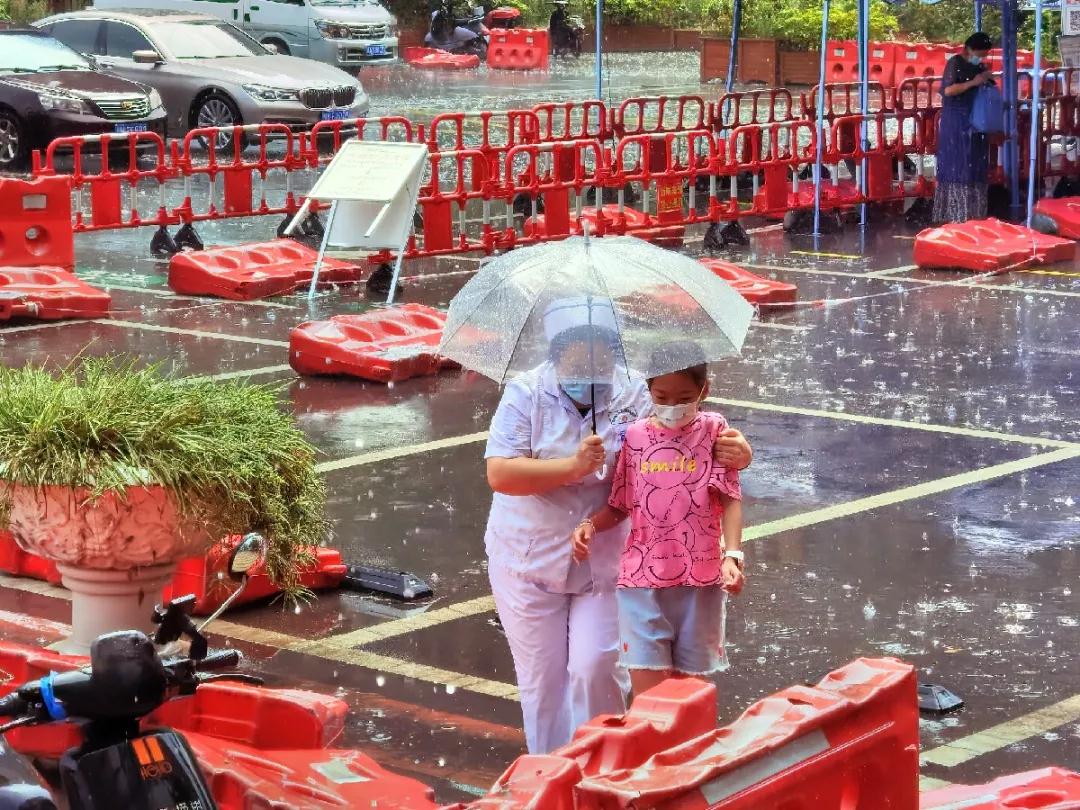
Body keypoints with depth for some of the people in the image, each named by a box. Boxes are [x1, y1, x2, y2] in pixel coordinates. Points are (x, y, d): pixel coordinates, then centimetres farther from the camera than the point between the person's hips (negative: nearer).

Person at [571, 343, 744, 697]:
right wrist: (590, 525, -10)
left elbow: (730, 499, -5)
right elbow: (620, 506, 10)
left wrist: (733, 555, -19)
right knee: (649, 697, -7)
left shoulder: (713, 430, 0)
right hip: (643, 578, 0)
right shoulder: (634, 436, 3)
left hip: (699, 579, 0)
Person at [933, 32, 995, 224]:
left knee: (976, 169, 7)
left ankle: (973, 215, 12)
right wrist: (973, 83, -20)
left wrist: (988, 79, 3)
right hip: (956, 125, -7)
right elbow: (948, 90, -19)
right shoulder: (955, 64, -8)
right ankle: (952, 216, -4)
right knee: (956, 168, -6)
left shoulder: (980, 66, 12)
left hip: (976, 124, 7)